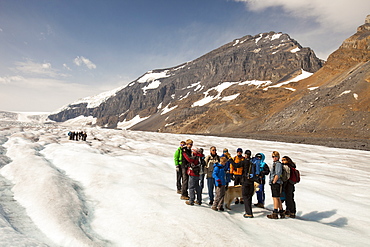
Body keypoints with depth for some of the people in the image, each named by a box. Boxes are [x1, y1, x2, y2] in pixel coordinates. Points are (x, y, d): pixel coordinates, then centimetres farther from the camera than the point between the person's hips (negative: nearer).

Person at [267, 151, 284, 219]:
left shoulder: (278, 164, -11)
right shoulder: (274, 164, 19)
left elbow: (278, 174, -19)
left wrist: (273, 182, -17)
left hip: (276, 183, -10)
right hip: (273, 183, 10)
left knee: (275, 198, -8)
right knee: (278, 198, 14)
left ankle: (275, 214, -6)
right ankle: (281, 212, 22)